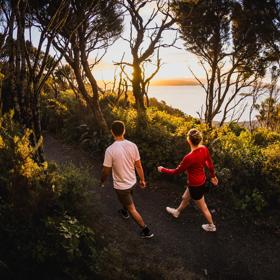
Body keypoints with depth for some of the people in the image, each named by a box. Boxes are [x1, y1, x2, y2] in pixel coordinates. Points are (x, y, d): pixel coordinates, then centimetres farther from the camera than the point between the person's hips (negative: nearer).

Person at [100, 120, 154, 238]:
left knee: (132, 208, 11)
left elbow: (106, 171, -16)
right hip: (132, 182, 6)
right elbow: (138, 166, -4)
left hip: (121, 185, -5)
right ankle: (124, 212, 63)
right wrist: (142, 180, 10)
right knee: (124, 199, 35)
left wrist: (102, 181, 5)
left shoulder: (110, 150, -27)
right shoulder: (132, 145, -14)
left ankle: (146, 230, 20)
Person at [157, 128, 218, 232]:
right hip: (202, 180, 8)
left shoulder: (189, 157, -37)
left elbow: (177, 171, -22)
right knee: (185, 198, 32)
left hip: (195, 185, -8)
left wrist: (163, 169, -5)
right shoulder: (204, 149, -15)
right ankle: (177, 212, 58)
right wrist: (213, 176, 19)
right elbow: (210, 164, 1)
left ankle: (211, 226, 44)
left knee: (203, 207, 19)